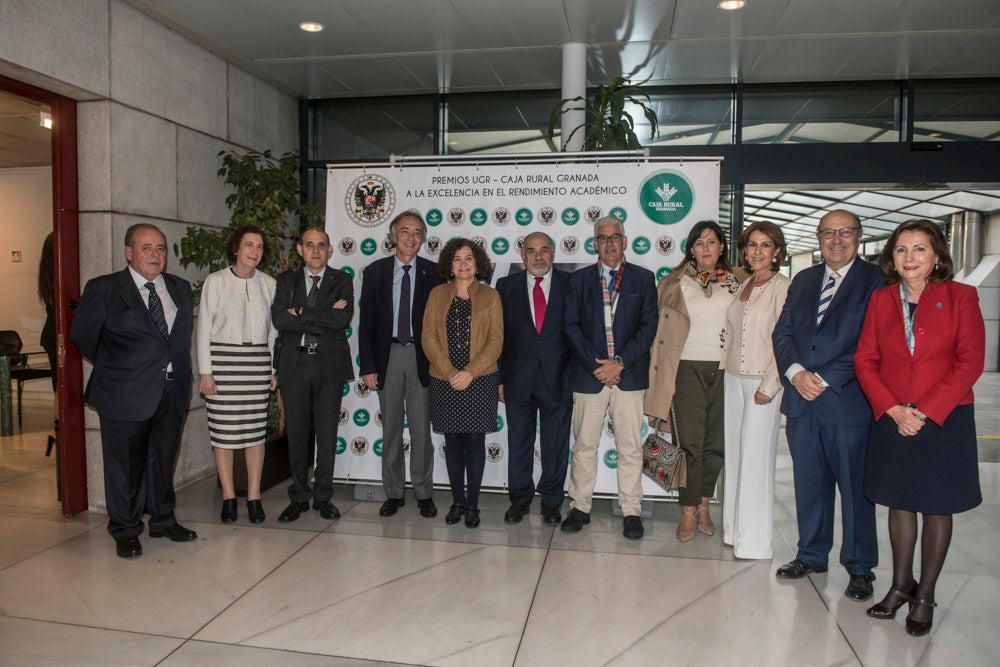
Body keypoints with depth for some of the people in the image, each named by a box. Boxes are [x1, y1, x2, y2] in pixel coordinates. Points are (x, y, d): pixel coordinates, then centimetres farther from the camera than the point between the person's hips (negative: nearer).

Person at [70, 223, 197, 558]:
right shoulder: (102, 289, -6)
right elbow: (82, 335, 2)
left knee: (164, 460, 16)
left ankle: (163, 520, 32)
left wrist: (178, 370, 11)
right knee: (126, 464, 7)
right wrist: (112, 367, 7)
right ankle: (125, 530, 24)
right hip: (126, 393, -4)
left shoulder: (180, 288, 9)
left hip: (172, 392, 4)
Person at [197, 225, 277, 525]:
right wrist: (205, 371, -4)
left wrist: (274, 370, 8)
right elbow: (204, 329, 1)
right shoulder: (216, 282, 1)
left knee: (255, 429, 2)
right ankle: (228, 497, 13)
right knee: (223, 429, 1)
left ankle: (254, 496, 11)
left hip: (257, 362, 2)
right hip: (222, 360, -2)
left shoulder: (269, 284, 8)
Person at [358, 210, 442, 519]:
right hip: (388, 355, 1)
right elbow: (366, 322, 2)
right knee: (390, 427, 9)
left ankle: (424, 493, 17)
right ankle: (394, 492, 22)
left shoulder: (433, 273, 0)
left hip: (421, 356, -1)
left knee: (421, 427, 4)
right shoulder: (375, 271, 3)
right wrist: (368, 366, -3)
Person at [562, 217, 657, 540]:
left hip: (629, 374, 0)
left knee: (630, 447, 3)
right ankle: (580, 507, 17)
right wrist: (596, 365, -8)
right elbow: (571, 326, 2)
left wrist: (619, 362, -9)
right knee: (584, 446, 6)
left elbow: (648, 326, 1)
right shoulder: (579, 279, 9)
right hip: (588, 374, 1)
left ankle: (631, 512, 13)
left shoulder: (643, 278, 8)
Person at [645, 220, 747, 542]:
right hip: (689, 368, -2)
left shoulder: (739, 281, 9)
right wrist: (667, 378, -1)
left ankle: (703, 504, 22)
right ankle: (688, 511, 8)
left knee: (716, 442, 7)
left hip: (725, 370, 2)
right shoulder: (676, 284, 5)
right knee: (690, 442, -3)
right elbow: (665, 333, 4)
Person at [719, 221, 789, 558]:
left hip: (762, 384, -7)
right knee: (734, 454, 11)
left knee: (755, 460, -2)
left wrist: (769, 387, -16)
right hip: (733, 379, 7)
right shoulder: (743, 287, 13)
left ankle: (754, 540, 9)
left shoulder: (783, 287, -10)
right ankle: (734, 529, 23)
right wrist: (724, 370, 12)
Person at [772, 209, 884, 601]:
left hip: (848, 403, -5)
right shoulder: (803, 281, 15)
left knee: (856, 489, 5)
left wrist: (826, 379, -14)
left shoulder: (875, 282, -2)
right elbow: (782, 332, 9)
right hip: (802, 403, 5)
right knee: (809, 484, 14)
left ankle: (859, 568, 21)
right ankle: (812, 555, 30)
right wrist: (796, 372, -8)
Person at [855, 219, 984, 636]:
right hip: (892, 421, 3)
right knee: (899, 504, 12)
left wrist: (926, 411, -15)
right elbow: (865, 360, 2)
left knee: (937, 508, 7)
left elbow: (970, 362, -8)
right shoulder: (881, 300, 5)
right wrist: (894, 409, -10)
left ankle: (925, 597, 21)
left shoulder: (960, 297, -3)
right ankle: (900, 586, 28)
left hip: (945, 420, -2)